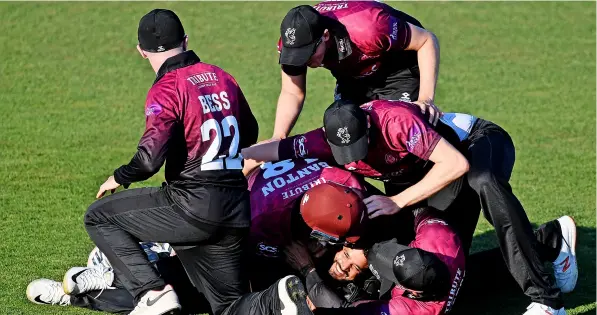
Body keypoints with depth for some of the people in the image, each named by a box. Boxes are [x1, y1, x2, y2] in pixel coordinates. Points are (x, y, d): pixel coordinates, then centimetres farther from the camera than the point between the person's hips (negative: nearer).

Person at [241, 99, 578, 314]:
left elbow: (456, 164, -36)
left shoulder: (395, 120, -38)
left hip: (480, 139, -7)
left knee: (483, 183, -43)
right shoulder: (329, 139, -21)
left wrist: (398, 202, -35)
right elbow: (253, 155, -16)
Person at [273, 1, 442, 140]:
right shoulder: (292, 42, -27)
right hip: (352, 76, 5)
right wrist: (277, 139, -30)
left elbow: (427, 41, -30)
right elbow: (292, 93, -13)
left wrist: (426, 99, -38)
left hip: (399, 70, -5)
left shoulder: (366, 28, -43)